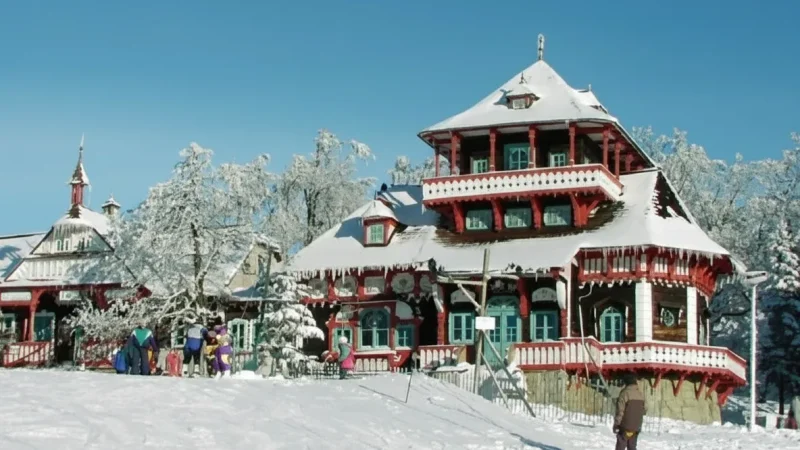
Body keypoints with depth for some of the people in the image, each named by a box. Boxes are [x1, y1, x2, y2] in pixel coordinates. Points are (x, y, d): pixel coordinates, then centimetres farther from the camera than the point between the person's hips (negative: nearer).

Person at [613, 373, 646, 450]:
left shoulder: (625, 393, -13)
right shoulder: (641, 394, 7)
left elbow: (620, 411, -14)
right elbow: (644, 410, 12)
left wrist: (616, 425, -6)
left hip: (626, 426, -6)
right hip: (637, 427, 6)